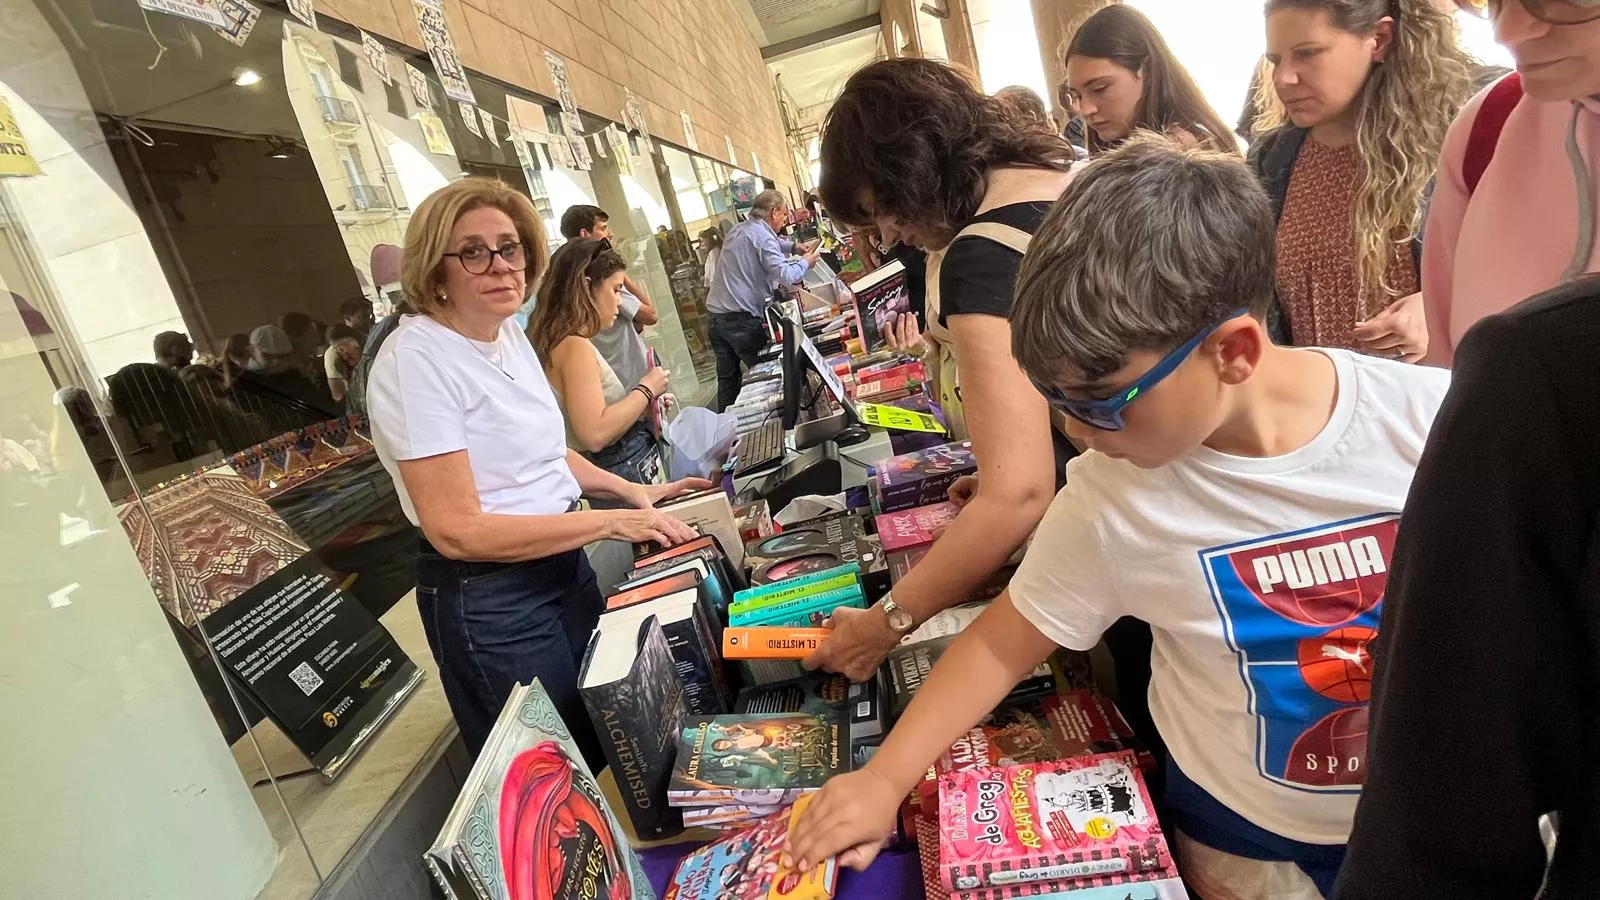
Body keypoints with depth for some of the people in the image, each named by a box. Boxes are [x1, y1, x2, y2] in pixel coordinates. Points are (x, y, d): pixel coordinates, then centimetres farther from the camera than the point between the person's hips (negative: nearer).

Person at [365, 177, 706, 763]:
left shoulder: (508, 334, 5)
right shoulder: (415, 360, -21)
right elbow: (456, 530, -25)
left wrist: (627, 489, 4)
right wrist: (610, 522, -23)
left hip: (563, 562, 8)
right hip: (488, 597, -8)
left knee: (606, 747, 24)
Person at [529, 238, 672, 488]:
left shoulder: (565, 342, 11)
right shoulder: (574, 345, -17)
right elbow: (595, 434, -26)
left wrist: (642, 407, 6)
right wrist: (646, 389, -15)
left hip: (628, 466, 10)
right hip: (624, 472, -10)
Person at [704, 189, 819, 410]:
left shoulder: (738, 229, 17)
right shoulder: (762, 235, -11)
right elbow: (784, 275, -21)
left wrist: (793, 246, 26)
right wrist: (805, 263, -2)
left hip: (717, 316, 8)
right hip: (742, 319, -8)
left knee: (727, 378, 11)